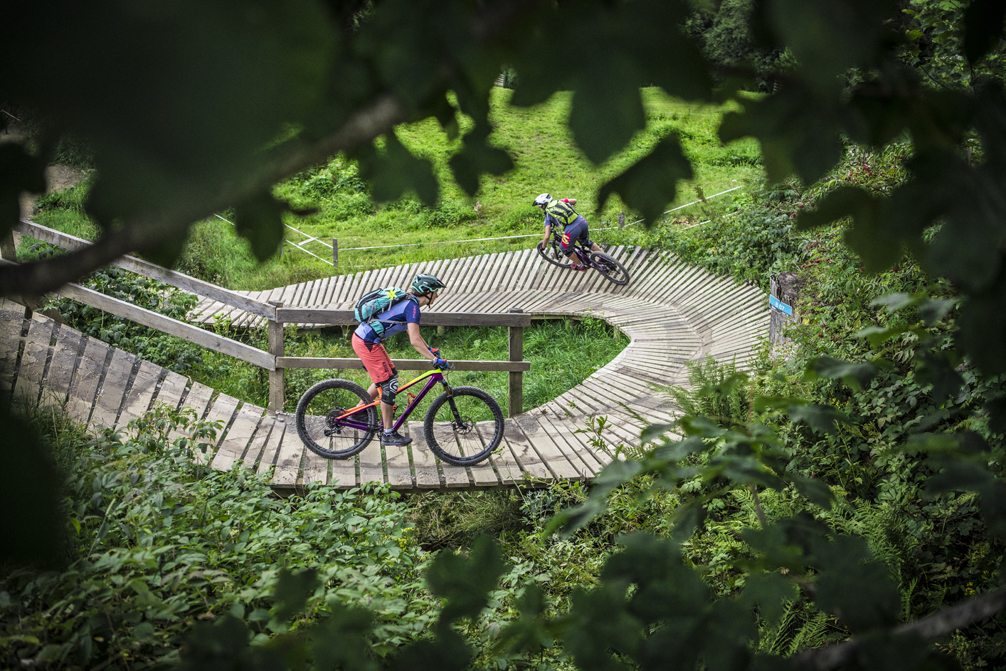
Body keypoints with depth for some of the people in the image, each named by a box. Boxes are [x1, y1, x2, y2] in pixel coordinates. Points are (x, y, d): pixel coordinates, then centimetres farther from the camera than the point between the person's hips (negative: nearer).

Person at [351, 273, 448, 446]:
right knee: (389, 384, -4)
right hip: (367, 343, -10)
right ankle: (388, 435, 4)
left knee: (389, 375, 21)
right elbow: (414, 341, -24)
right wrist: (435, 360, -22)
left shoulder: (408, 302, 13)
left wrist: (430, 349, 24)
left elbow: (414, 333, 26)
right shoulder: (412, 306, -17)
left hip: (364, 338, 10)